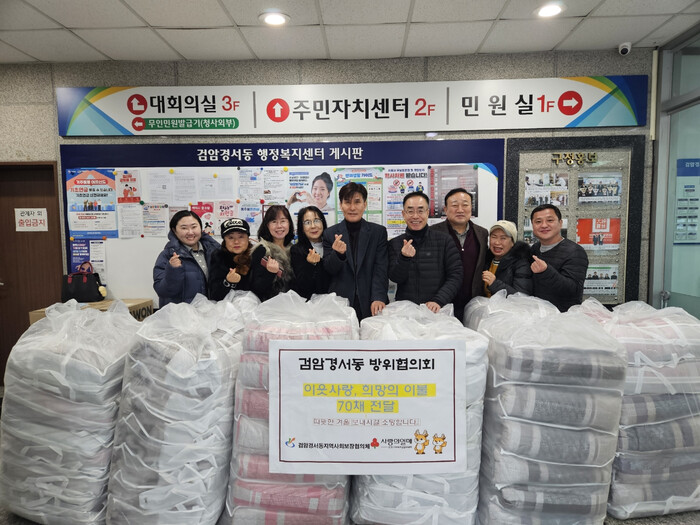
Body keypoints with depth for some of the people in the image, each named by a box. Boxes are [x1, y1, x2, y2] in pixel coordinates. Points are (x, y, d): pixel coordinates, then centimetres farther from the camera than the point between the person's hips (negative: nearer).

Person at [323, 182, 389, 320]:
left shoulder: (379, 231, 4)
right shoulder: (330, 233, 6)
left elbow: (381, 269, -3)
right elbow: (328, 270, 3)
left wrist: (378, 298, -17)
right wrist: (338, 254, -18)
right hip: (340, 304, 0)